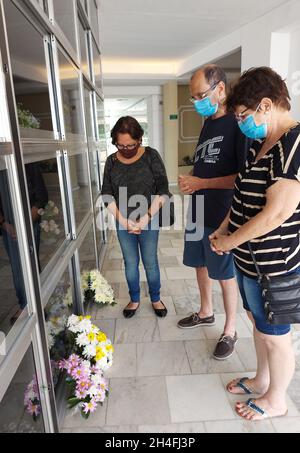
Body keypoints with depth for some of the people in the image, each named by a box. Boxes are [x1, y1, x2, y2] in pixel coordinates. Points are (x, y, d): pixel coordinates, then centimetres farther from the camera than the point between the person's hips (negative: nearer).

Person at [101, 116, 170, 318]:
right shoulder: (112, 161, 0)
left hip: (149, 220, -2)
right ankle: (134, 299, 34)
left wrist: (146, 217, -16)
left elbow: (162, 190, -9)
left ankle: (156, 299, 32)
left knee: (150, 263, 9)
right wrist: (123, 220, -10)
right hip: (123, 222, 2)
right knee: (130, 263, 14)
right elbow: (107, 195, 0)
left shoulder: (151, 156, -8)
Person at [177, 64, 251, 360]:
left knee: (225, 274, 5)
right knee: (201, 264, 19)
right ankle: (206, 313, 41)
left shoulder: (238, 123, -14)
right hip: (199, 211, 8)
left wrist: (202, 183, -20)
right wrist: (190, 183, 3)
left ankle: (230, 331, 26)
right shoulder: (207, 123, 12)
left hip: (222, 216, -8)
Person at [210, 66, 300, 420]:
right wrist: (223, 230, 6)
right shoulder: (261, 143, 7)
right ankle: (261, 380, 48)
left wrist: (230, 242, -15)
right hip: (248, 257, 9)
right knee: (257, 322, 24)